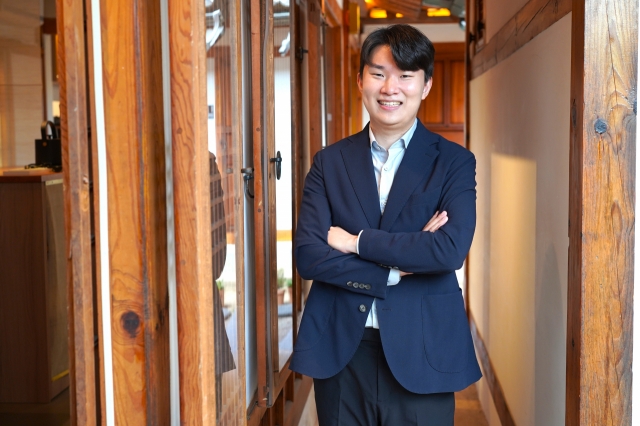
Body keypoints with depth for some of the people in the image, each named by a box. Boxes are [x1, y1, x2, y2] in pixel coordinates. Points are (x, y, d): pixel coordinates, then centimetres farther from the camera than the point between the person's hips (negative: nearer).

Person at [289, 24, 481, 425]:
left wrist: (356, 241, -12)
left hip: (420, 354, -1)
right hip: (340, 352, 2)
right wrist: (396, 269, -13)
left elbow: (451, 250, -16)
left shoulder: (454, 162, 0)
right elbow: (308, 256, -5)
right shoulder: (330, 162, 5)